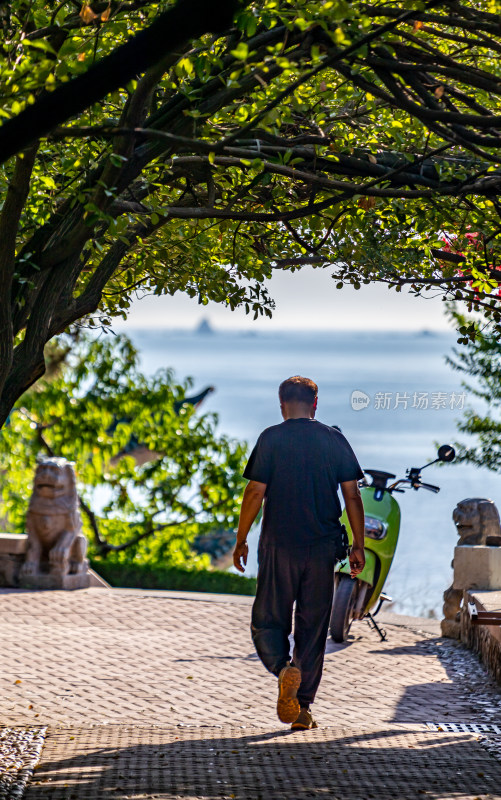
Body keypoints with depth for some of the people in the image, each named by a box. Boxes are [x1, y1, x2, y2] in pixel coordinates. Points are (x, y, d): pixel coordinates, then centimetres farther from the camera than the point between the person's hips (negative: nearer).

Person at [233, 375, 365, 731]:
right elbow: (352, 495, 2)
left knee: (267, 621, 7)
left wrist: (241, 541, 3)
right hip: (322, 547, 2)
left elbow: (255, 492, -6)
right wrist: (358, 546, 8)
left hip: (279, 545, -2)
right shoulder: (335, 439, 5)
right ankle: (303, 708, 10)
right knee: (313, 627, 9)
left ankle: (284, 668, -23)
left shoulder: (271, 438, -2)